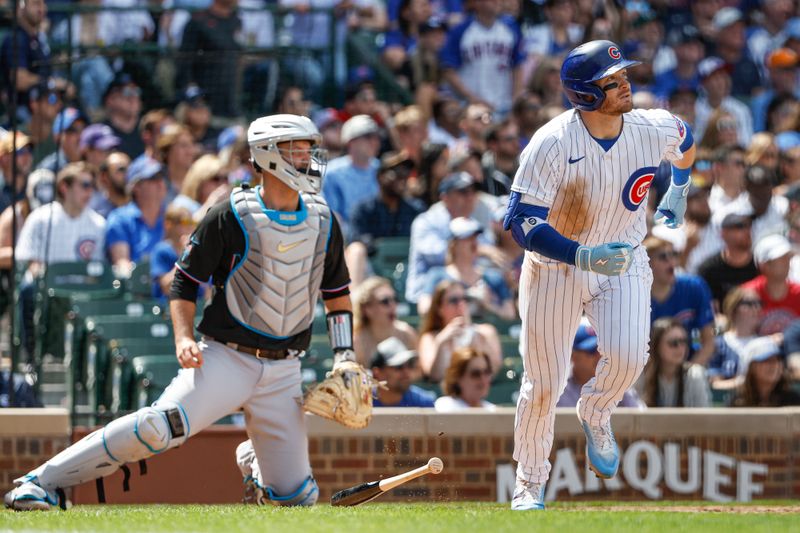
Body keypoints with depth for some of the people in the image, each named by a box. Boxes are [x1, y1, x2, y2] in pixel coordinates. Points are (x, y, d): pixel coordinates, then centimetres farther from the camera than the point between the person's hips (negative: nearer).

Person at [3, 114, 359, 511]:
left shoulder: (323, 222, 8)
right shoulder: (231, 217, -6)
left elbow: (337, 292, 19)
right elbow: (185, 280, 0)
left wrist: (345, 356, 8)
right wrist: (183, 337, -15)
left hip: (283, 371, 4)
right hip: (225, 357, -4)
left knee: (296, 497, -2)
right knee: (161, 425, -29)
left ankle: (253, 461, 35)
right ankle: (43, 483, -22)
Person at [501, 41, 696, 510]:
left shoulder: (655, 129, -13)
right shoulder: (553, 144, -24)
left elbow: (685, 142, 14)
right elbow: (523, 223, -25)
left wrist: (677, 195, 18)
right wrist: (584, 257, -35)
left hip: (623, 264, 2)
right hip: (555, 266, -2)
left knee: (628, 356, -23)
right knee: (544, 383, 0)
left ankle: (596, 414, 12)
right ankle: (530, 483, 22)